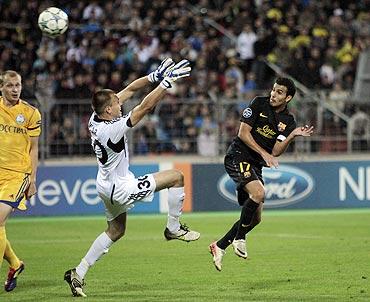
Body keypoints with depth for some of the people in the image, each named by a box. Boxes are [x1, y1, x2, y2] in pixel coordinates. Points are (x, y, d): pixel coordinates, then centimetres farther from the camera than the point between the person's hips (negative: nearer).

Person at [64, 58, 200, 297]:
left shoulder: (96, 118, -7)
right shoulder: (112, 129, -30)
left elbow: (128, 90, 0)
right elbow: (145, 107, -31)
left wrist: (155, 76, -4)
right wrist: (167, 82, -28)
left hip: (107, 185, 9)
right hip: (121, 189, -9)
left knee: (116, 231, 25)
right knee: (176, 177, -1)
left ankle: (79, 274, 22)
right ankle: (173, 228, 12)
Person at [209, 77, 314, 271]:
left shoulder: (288, 121, 5)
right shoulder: (259, 104, -6)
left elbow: (276, 151, -4)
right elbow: (243, 133, -10)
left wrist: (293, 135, -18)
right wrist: (264, 154, -17)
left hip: (255, 166, 6)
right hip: (237, 157, -6)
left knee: (256, 217, 4)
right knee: (258, 192, -31)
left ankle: (219, 246, 18)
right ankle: (239, 238, -15)